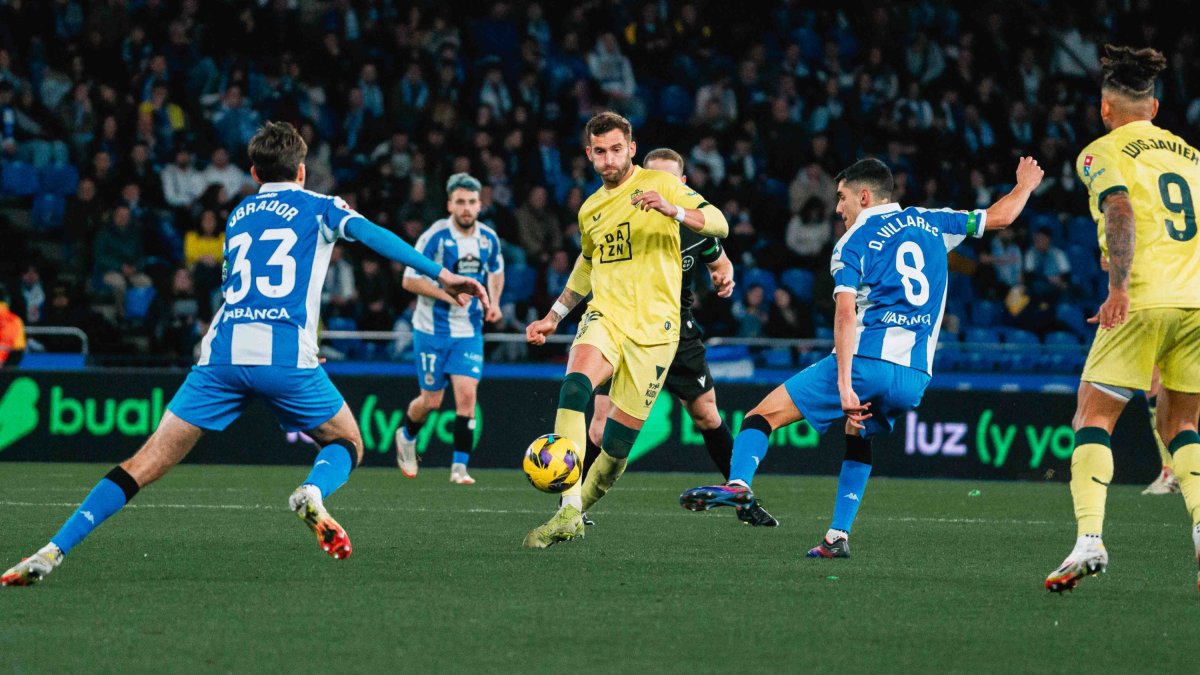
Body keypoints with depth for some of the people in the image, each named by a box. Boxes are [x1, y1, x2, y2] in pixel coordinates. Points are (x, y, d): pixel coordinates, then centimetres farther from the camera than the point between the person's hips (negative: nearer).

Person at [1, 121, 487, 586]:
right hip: (287, 356, -3)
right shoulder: (316, 207, 14)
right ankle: (314, 491, -17)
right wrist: (441, 275, -8)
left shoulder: (239, 214, 27)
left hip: (222, 354, 3)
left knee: (148, 463, 3)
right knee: (347, 444, 19)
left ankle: (51, 552, -9)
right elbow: (369, 233, -4)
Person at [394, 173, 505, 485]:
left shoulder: (489, 238, 0)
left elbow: (496, 272, 20)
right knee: (431, 400, 4)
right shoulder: (435, 237, -14)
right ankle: (407, 436, 36)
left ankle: (460, 465, -5)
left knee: (466, 395, -12)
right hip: (432, 329, -3)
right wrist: (447, 293, -24)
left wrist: (494, 302, 3)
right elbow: (410, 280, -13)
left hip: (469, 330, 3)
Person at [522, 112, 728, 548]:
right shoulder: (590, 209, 18)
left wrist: (672, 209, -26)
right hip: (605, 316, 3)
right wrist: (554, 316, 33)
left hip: (653, 327, -3)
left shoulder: (659, 184, 1)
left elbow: (718, 225, -9)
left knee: (617, 445, -5)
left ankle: (582, 501, 25)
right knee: (575, 384, -30)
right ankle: (568, 514, -37)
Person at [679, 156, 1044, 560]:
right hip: (916, 377, 6)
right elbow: (1000, 216, 26)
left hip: (866, 359, -5)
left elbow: (846, 314, -10)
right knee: (859, 437, 32)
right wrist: (1025, 186, 48)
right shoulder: (931, 223, 17)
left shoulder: (853, 243, 3)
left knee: (765, 413, 0)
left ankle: (739, 484, -26)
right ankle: (839, 535, 22)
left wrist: (844, 385, -17)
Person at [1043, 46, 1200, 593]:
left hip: (1145, 299, -5)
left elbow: (1121, 210, -13)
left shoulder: (1104, 153, 5)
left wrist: (1119, 286, -23)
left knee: (1093, 419, 1)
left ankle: (1089, 539, -16)